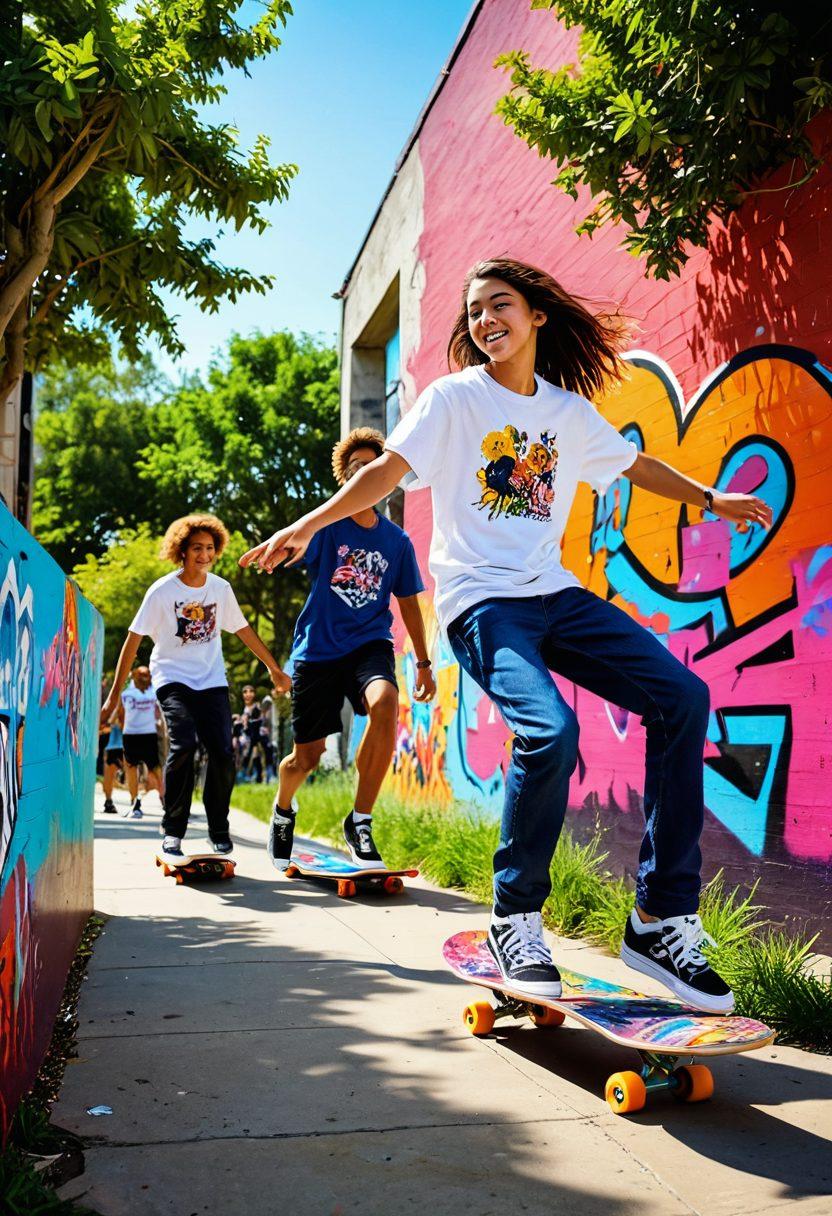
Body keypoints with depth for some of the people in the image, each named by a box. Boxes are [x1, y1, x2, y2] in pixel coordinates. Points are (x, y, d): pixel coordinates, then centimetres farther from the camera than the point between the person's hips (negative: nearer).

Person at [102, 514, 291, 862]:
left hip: (212, 681, 3)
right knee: (184, 744, -25)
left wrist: (275, 669, 20)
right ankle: (172, 832, -10)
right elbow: (133, 641, -5)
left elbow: (243, 630, 15)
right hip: (172, 679, -3)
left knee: (223, 753, -11)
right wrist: (114, 693, -7)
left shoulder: (221, 588, 3)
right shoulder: (162, 591, -8)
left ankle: (219, 830, 10)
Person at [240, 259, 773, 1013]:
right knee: (549, 732, -30)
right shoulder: (454, 397, 2)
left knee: (681, 697, -10)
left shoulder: (569, 408, 15)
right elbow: (388, 469, -10)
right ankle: (516, 921, -5)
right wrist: (310, 523, -23)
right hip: (482, 600, -5)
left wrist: (713, 500, 37)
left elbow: (637, 464, 29)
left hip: (553, 594, 6)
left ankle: (661, 920, -2)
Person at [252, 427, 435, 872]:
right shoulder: (327, 524, -2)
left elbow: (409, 603, 14)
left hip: (369, 643, 1)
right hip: (318, 649, -1)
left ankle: (360, 822, -17)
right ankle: (283, 809, 43)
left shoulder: (397, 540, 5)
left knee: (385, 703, -33)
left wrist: (423, 663, 13)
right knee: (306, 758, 4)